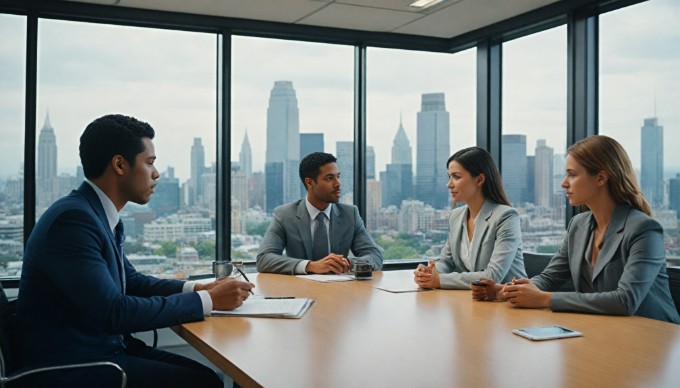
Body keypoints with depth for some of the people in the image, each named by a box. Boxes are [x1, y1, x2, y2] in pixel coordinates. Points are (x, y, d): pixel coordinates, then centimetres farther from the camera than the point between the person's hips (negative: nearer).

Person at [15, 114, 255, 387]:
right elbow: (115, 312, -25)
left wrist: (196, 289, 2)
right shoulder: (72, 218, -21)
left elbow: (131, 281, 17)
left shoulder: (100, 215, 6)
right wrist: (207, 301, -19)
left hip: (104, 347, 8)